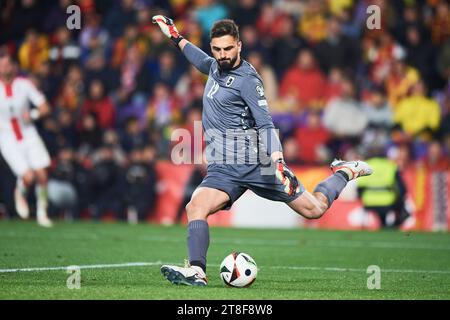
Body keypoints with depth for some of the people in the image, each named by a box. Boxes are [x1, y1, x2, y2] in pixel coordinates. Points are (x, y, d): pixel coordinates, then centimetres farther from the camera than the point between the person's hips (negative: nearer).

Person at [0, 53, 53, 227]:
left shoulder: (24, 84, -6)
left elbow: (45, 107, -4)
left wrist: (33, 114, -23)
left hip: (28, 134, 2)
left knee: (41, 175, -7)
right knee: (28, 177, -16)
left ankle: (42, 211, 13)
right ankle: (20, 193, 19)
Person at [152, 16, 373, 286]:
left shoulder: (246, 79, -11)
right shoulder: (216, 67, 11)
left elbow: (266, 125, -17)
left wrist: (278, 161, -30)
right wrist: (176, 37, 41)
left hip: (256, 162, -6)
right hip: (223, 169, 6)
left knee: (314, 209, 4)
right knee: (195, 208, -23)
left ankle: (345, 173, 30)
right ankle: (197, 272, -30)